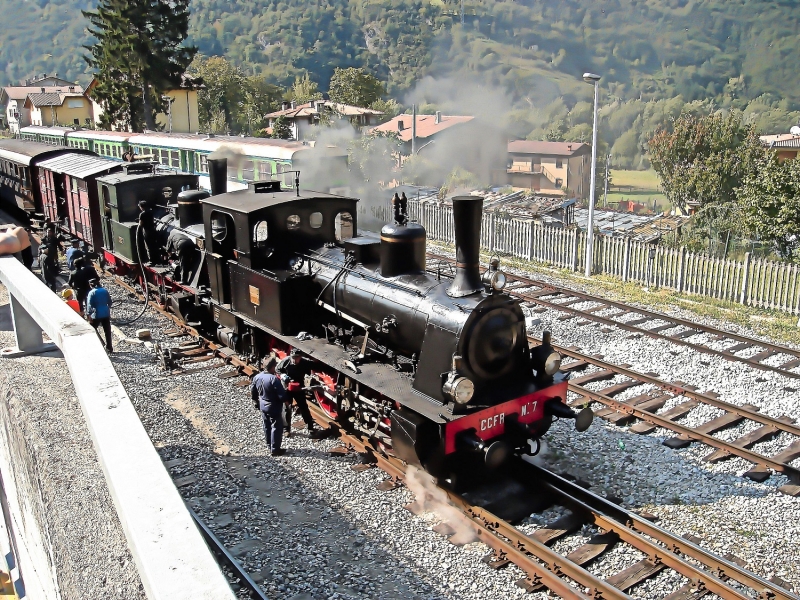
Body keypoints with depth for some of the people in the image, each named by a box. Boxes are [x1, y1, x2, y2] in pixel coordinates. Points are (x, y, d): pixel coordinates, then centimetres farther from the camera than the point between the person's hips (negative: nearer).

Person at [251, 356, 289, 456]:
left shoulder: (257, 377, -4)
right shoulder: (274, 379, -27)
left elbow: (253, 392, 9)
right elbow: (282, 395, -25)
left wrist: (256, 402, 24)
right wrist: (286, 400, -3)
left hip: (263, 407, 7)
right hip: (274, 408, -7)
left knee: (267, 427, 21)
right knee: (276, 428, 6)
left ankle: (269, 446, 35)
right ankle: (275, 449, 13)